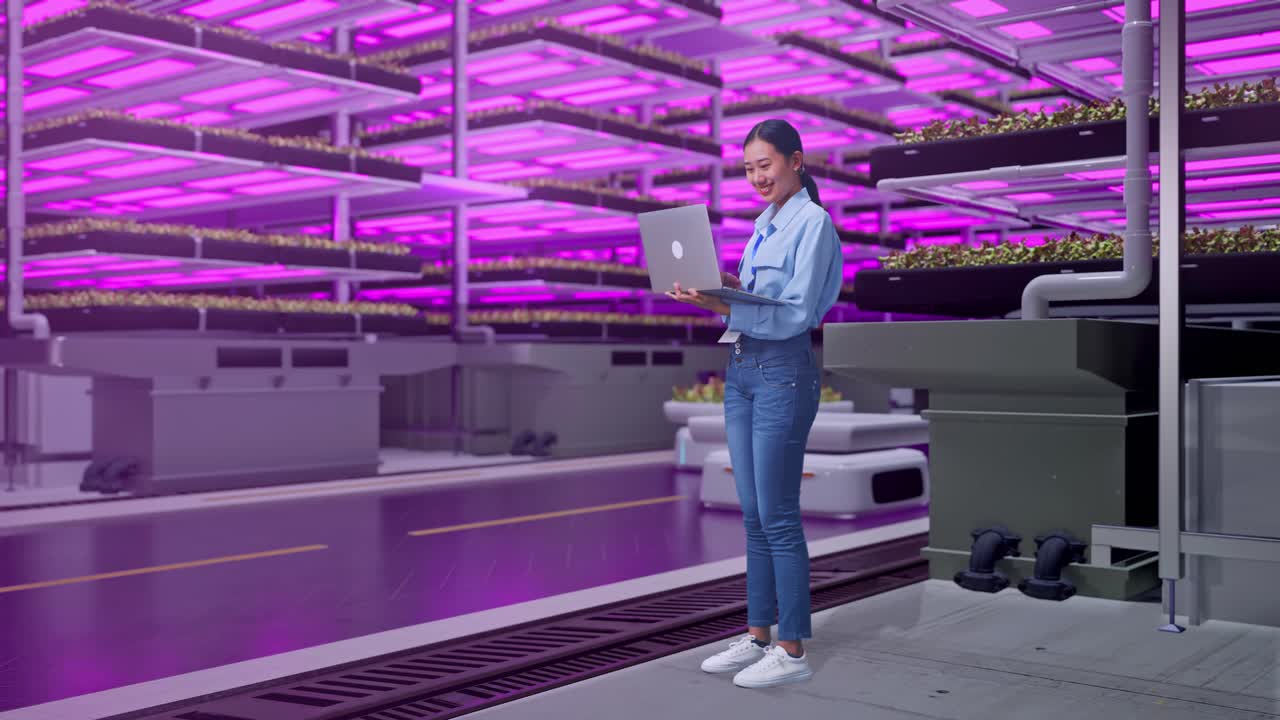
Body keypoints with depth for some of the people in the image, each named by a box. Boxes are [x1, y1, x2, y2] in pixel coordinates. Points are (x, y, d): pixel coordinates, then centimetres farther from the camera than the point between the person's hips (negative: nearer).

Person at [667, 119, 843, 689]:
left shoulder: (811, 222, -9)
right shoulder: (764, 223, 17)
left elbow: (797, 313, -17)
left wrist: (726, 306, -25)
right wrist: (721, 290, 1)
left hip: (783, 374, -8)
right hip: (741, 370, 8)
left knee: (778, 517, -5)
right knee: (753, 515, 12)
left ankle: (793, 651, 5)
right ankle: (757, 636, 21)